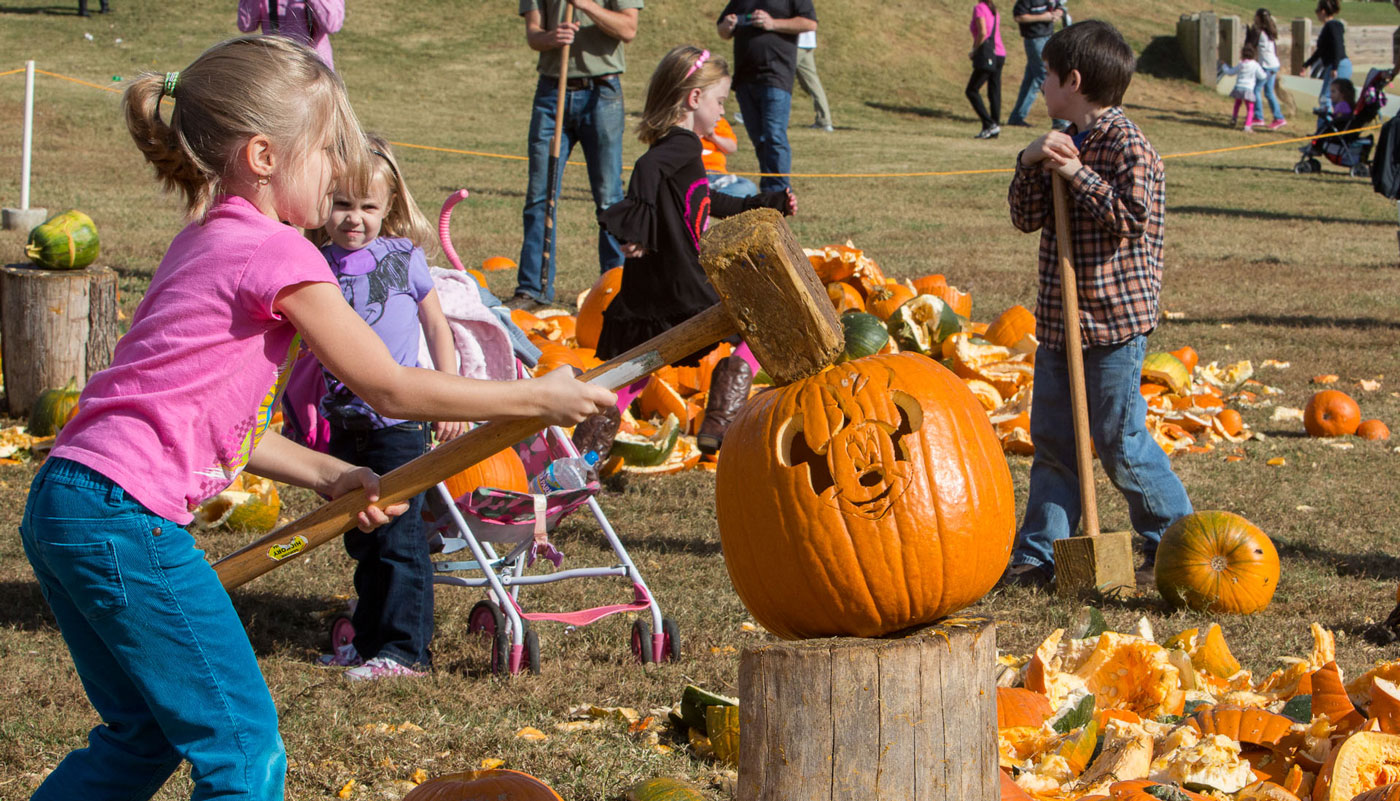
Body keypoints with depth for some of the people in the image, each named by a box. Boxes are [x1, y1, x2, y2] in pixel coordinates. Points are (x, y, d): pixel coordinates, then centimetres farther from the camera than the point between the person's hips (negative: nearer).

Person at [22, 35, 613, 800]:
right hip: (126, 518, -10)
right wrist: (537, 397, 3)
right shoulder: (276, 253, -10)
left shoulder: (205, 243, 19)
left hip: (63, 505, 10)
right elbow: (389, 389, -6)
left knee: (144, 737, 22)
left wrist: (327, 475, 17)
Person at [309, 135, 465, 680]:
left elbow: (436, 328, 5)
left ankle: (404, 649, 2)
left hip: (399, 422, -4)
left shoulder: (404, 257, -4)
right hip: (346, 422, 4)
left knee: (398, 537, -4)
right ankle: (369, 640, 26)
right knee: (362, 539, 15)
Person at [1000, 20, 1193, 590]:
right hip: (1060, 319, 8)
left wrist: (1078, 175, -21)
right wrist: (1030, 166, -7)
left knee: (1120, 444, -2)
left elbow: (1133, 218, -23)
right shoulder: (1064, 144, 13)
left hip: (1114, 322, -8)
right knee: (1052, 441, 10)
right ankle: (1039, 555, 16)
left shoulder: (1125, 145, -12)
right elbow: (1026, 219, 9)